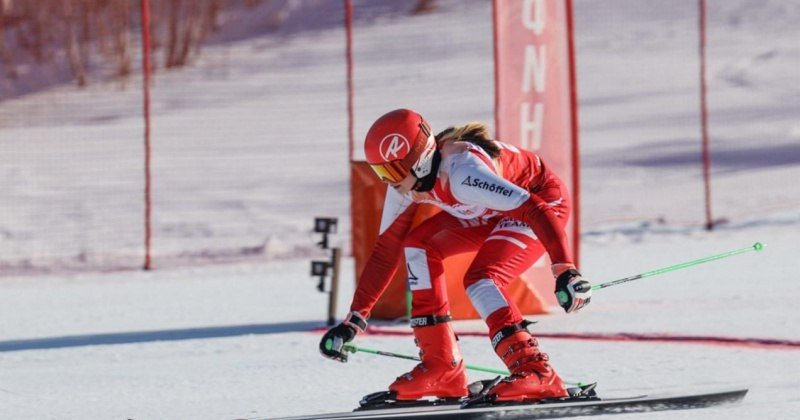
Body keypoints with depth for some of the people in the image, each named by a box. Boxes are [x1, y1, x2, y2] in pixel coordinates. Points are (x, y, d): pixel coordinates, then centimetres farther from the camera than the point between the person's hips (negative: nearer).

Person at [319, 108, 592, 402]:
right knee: (417, 245, 0)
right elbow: (387, 249, 0)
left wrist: (566, 272, -50)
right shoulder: (406, 179, -10)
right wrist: (354, 320, -2)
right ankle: (441, 368, 0)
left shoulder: (460, 173, -36)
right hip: (494, 212, 9)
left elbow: (535, 210, -41)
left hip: (545, 199, -9)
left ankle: (536, 373, -27)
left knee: (480, 281, -26)